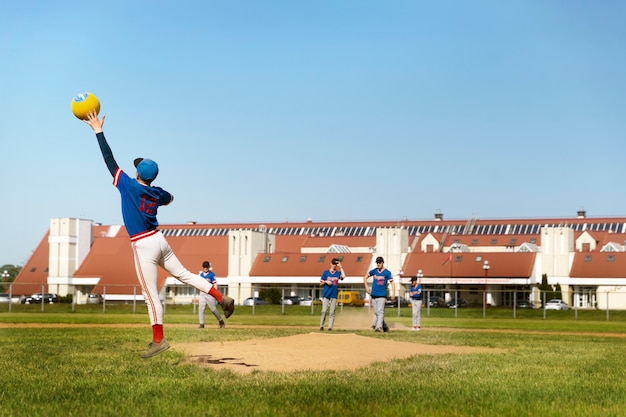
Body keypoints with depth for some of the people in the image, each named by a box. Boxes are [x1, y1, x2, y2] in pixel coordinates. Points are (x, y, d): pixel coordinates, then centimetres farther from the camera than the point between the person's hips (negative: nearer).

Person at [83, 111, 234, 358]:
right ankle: (222, 299, 9)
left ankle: (158, 340, 4)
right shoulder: (158, 193, 4)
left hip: (144, 247, -6)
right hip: (159, 241, 6)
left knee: (151, 294, -1)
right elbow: (169, 198, 30)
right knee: (184, 274, 16)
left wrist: (98, 131, -4)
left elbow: (109, 159, -9)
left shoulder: (129, 186, -12)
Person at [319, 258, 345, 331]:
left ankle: (330, 327, 2)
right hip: (326, 294, -1)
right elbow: (321, 283, 9)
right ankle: (321, 326, 3)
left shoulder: (338, 273, 7)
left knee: (332, 312, 0)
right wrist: (326, 281, -11)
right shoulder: (326, 272, 6)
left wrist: (341, 267, -9)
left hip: (334, 295, 1)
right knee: (324, 311, -6)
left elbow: (343, 276, -15)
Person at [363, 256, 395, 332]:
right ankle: (384, 325, 24)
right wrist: (366, 287, 8)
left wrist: (393, 293, -19)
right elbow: (365, 277, 19)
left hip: (382, 295, -5)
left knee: (380, 312, -12)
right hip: (373, 295, 5)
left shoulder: (387, 272, -5)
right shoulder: (374, 271, 6)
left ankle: (378, 327, -14)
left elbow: (392, 282, -9)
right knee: (376, 312, 10)